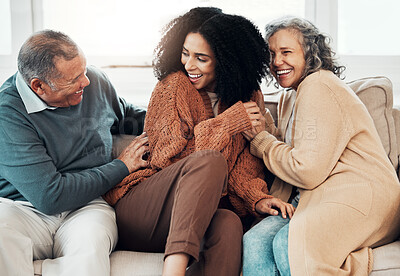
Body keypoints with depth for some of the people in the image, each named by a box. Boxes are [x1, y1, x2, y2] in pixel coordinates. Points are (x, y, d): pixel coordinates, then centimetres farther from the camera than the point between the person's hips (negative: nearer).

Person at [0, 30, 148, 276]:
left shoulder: (94, 80, 6)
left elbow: (125, 116, 31)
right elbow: (49, 196, -20)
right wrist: (121, 167, -9)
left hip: (86, 209, 3)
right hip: (25, 210, -2)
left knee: (91, 245, -35)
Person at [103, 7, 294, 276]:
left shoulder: (249, 97, 13)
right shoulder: (175, 85, 1)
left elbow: (245, 163, 10)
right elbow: (167, 155, -9)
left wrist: (257, 198, -13)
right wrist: (230, 121, -12)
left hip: (199, 214, 3)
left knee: (229, 224, -35)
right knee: (210, 160, -34)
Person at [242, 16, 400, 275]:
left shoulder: (318, 88, -10)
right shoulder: (290, 98, 21)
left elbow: (308, 171, -15)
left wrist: (261, 139, -4)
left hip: (361, 195, -8)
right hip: (318, 197, 9)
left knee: (287, 244, -33)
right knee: (253, 242, -17)